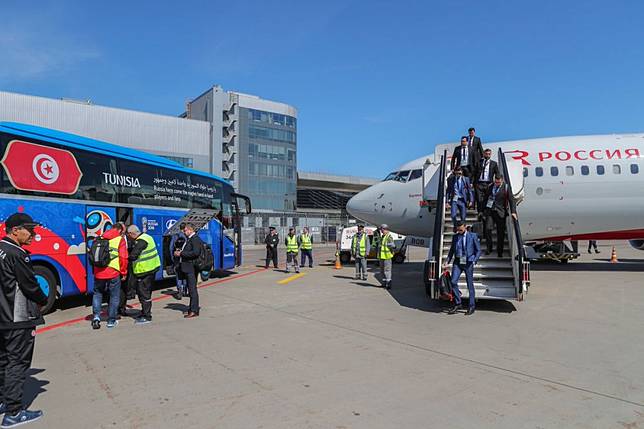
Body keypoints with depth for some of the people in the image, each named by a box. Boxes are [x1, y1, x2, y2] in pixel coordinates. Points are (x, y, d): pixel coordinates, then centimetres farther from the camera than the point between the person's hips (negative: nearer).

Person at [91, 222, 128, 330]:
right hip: (113, 272, -4)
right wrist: (124, 272, 2)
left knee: (97, 294, 21)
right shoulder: (120, 240, -2)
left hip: (99, 272, 4)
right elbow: (123, 257, -8)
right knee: (114, 296, 9)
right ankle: (111, 320, 14)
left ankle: (96, 316, 8)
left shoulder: (100, 238, 13)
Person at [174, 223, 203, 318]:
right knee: (191, 289, 15)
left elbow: (195, 253, -25)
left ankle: (194, 311, -4)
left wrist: (181, 253, -17)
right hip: (188, 267, 10)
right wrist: (180, 252, 6)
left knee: (193, 289, -7)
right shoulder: (189, 239, 19)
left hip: (192, 267, -10)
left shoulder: (195, 239, -14)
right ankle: (192, 308, 24)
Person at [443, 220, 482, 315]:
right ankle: (457, 303, 6)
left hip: (468, 263, -3)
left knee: (470, 285, 3)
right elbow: (451, 250, 16)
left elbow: (478, 250, 3)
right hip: (457, 262, 3)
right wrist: (447, 262, 7)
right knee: (453, 282, -10)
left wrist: (474, 261, -9)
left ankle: (471, 306, 16)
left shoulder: (473, 236, 0)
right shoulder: (455, 237, 9)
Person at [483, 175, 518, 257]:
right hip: (490, 211, 2)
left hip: (500, 213, -2)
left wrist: (513, 212, -16)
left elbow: (511, 200, -4)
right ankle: (489, 248, 4)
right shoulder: (490, 187, 10)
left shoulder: (506, 188, -1)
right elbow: (486, 198, 18)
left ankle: (500, 252, 14)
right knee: (488, 229, -12)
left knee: (501, 232, 3)